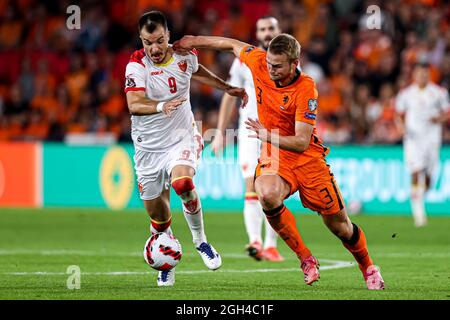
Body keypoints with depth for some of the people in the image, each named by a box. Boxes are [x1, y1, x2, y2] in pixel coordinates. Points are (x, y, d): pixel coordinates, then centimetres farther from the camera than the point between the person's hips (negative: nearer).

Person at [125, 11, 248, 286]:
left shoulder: (185, 55, -4)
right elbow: (134, 105, -33)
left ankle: (200, 240, -9)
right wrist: (161, 106, -51)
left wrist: (227, 88, 25)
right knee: (158, 218, 5)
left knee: (182, 182, -32)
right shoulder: (137, 65, -16)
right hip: (149, 147, 0)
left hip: (182, 138, 0)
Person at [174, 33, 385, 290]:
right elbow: (233, 45, 11)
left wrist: (268, 135, -40)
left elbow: (302, 143, -26)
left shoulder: (306, 89, -23)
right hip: (274, 158, 3)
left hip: (307, 159, -3)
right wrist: (194, 40, 15)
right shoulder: (259, 62, -11)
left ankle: (369, 269, 35)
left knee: (339, 225, 4)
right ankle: (306, 259, -14)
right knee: (267, 194, -33)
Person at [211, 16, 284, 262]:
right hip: (250, 132, -1)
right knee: (252, 187, -15)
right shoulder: (244, 60, 4)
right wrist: (220, 133, 5)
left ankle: (270, 246, 11)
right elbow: (230, 97, 8)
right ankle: (255, 241, -27)